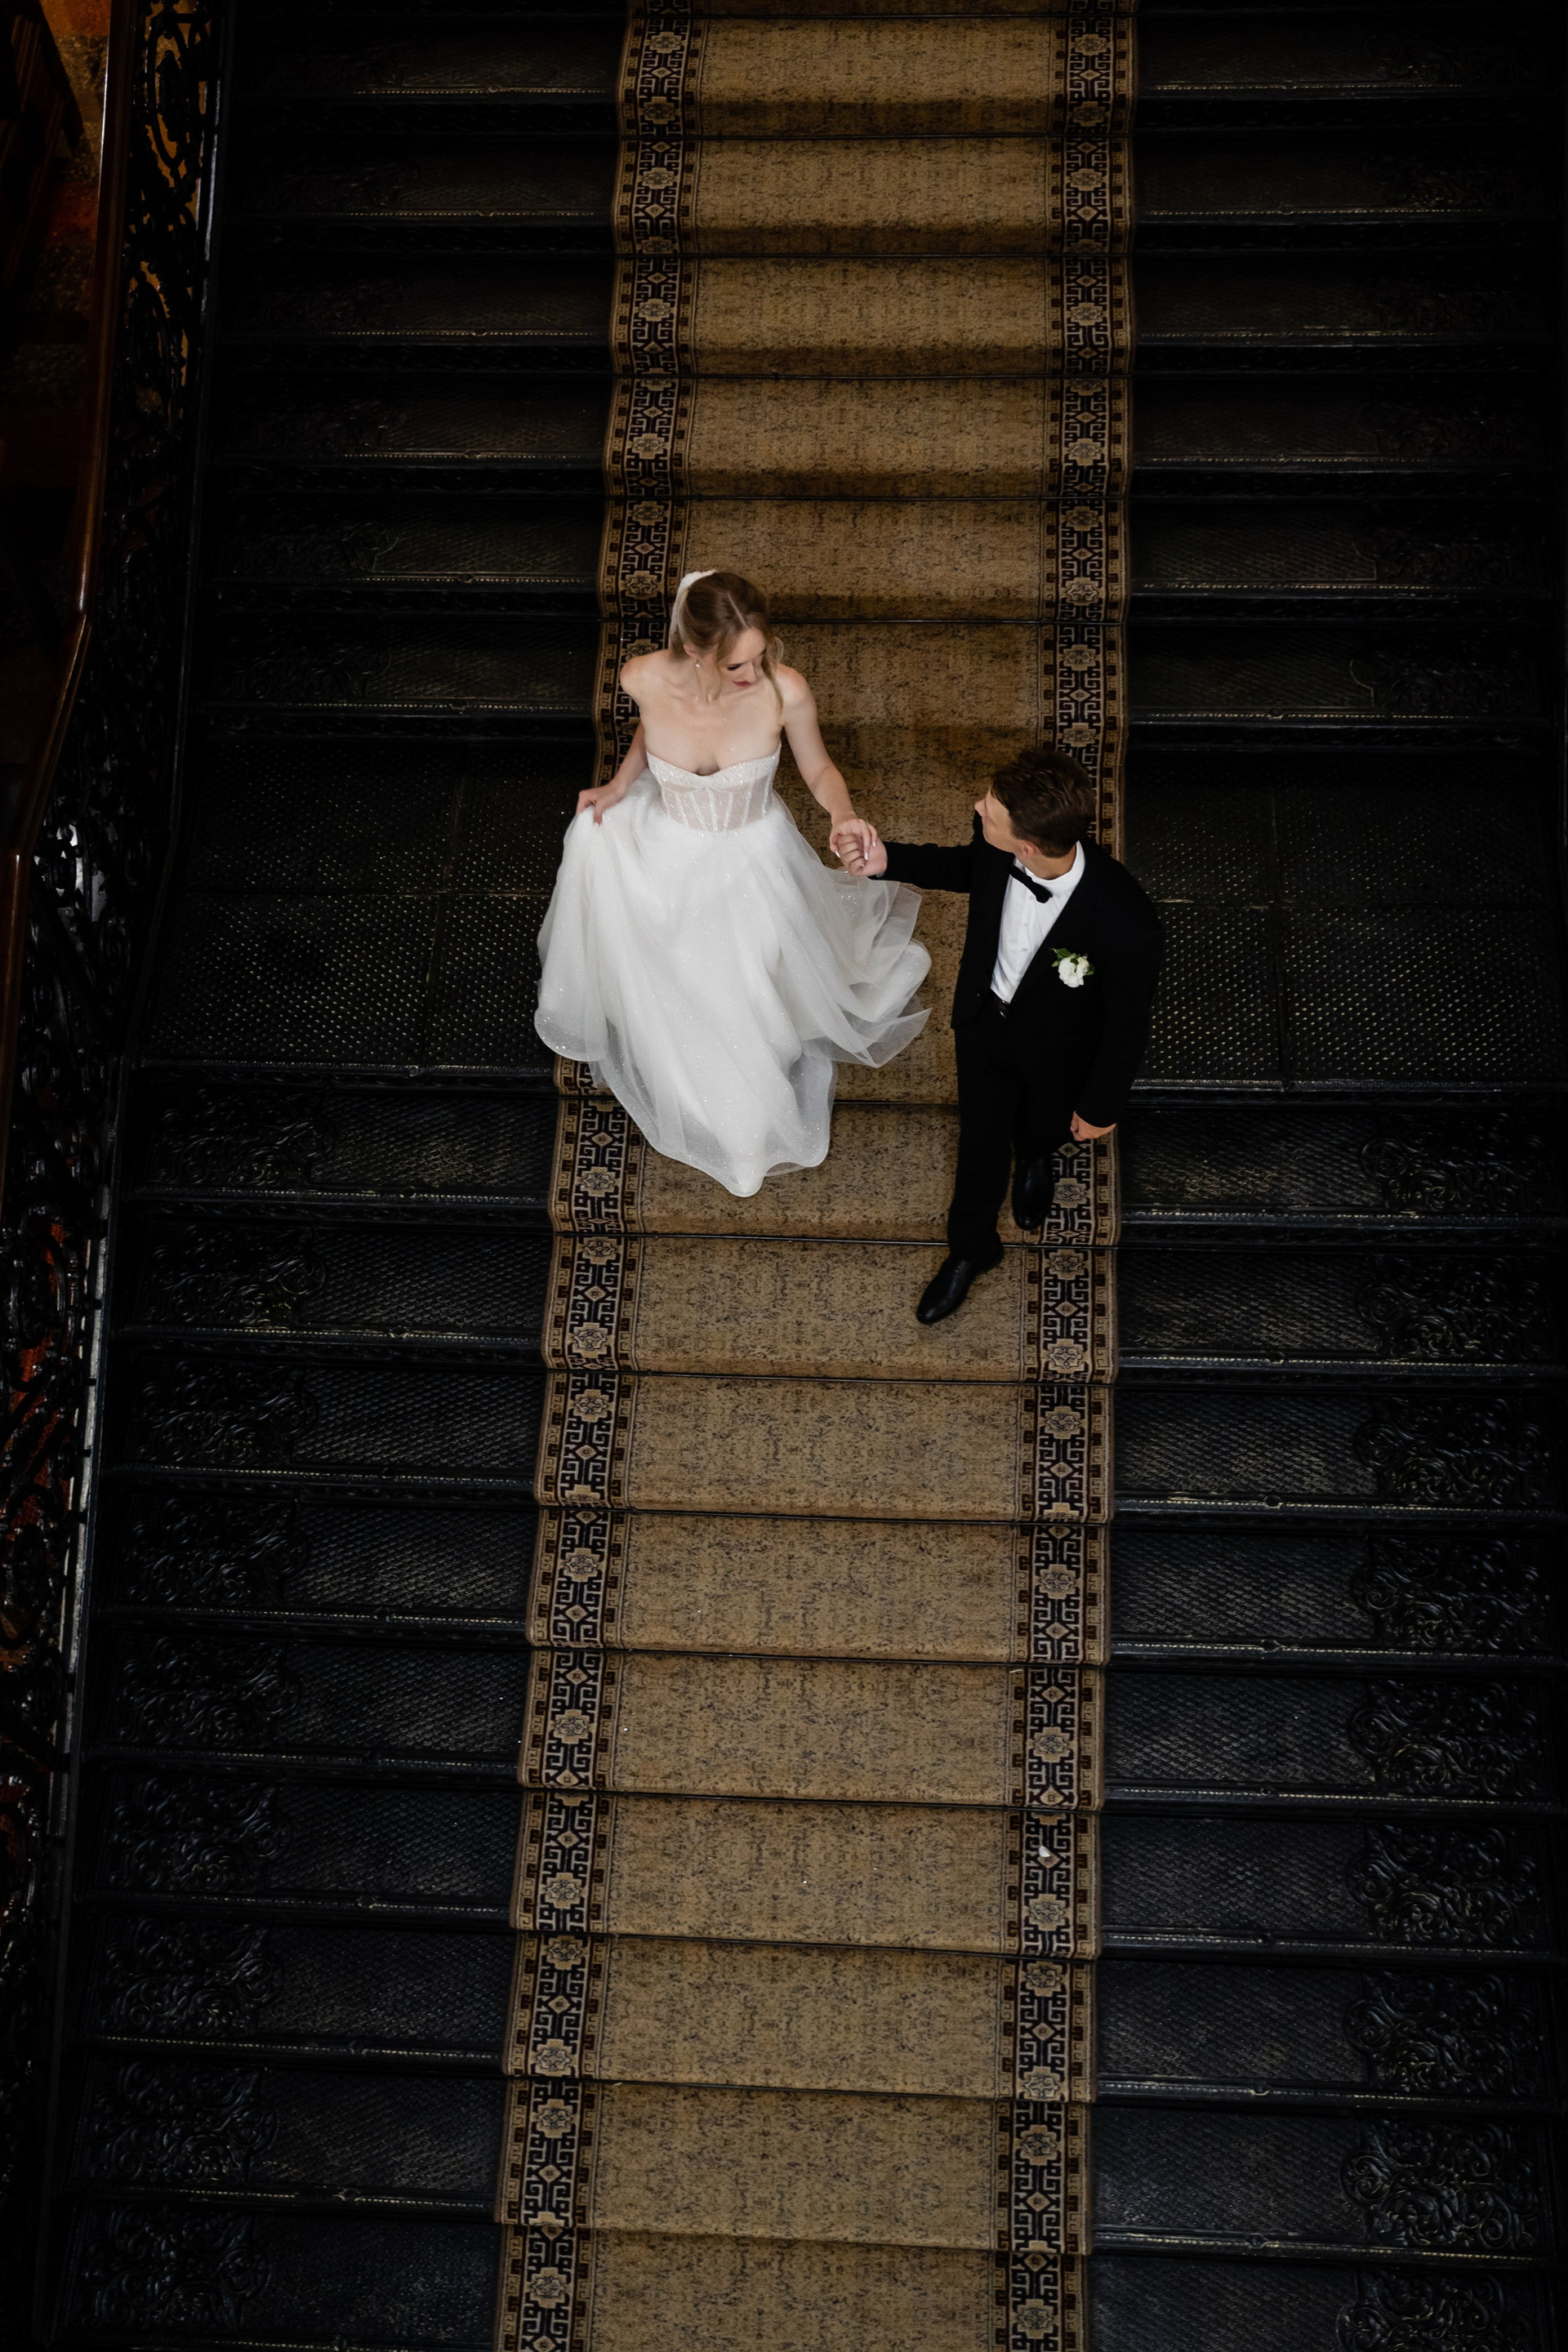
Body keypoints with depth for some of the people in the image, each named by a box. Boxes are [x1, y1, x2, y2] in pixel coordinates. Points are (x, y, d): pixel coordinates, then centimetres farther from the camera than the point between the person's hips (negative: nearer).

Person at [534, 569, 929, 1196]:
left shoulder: (785, 692, -33)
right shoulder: (645, 678, -29)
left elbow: (819, 769, -13)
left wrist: (843, 816, -33)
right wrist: (621, 782, -10)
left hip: (752, 861, -1)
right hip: (667, 858, 1)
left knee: (752, 1000, 20)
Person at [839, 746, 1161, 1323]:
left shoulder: (1126, 928, -45)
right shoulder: (996, 849, -32)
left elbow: (1126, 1026, -24)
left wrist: (1102, 1107, -7)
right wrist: (888, 860, -18)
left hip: (1056, 1052, -3)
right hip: (985, 1016, 3)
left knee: (1041, 1130, 31)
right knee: (981, 1141, 25)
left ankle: (1036, 1158, 70)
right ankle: (971, 1247, 55)